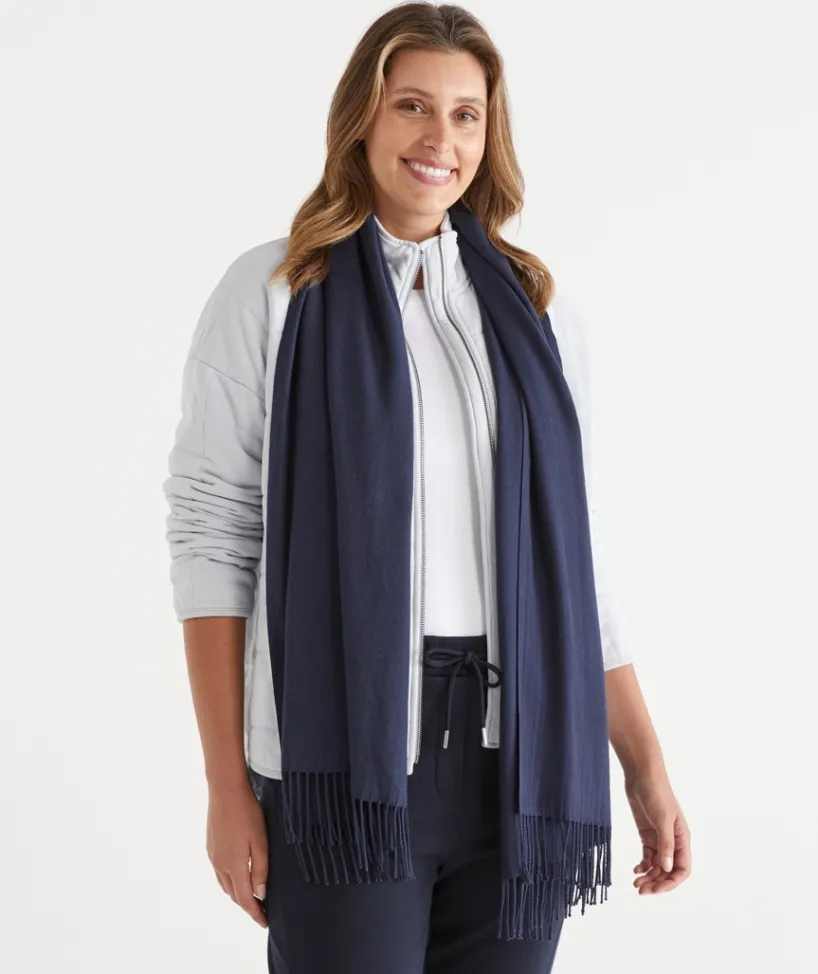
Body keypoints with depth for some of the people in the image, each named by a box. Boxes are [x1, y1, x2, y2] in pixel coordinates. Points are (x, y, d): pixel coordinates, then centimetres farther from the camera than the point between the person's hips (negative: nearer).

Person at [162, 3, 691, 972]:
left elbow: (574, 557, 13)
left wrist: (645, 766, 8)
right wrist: (227, 786, -8)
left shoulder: (533, 309, 12)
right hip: (348, 754, -3)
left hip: (520, 764, 3)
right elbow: (212, 534, -2)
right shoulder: (271, 292, 2)